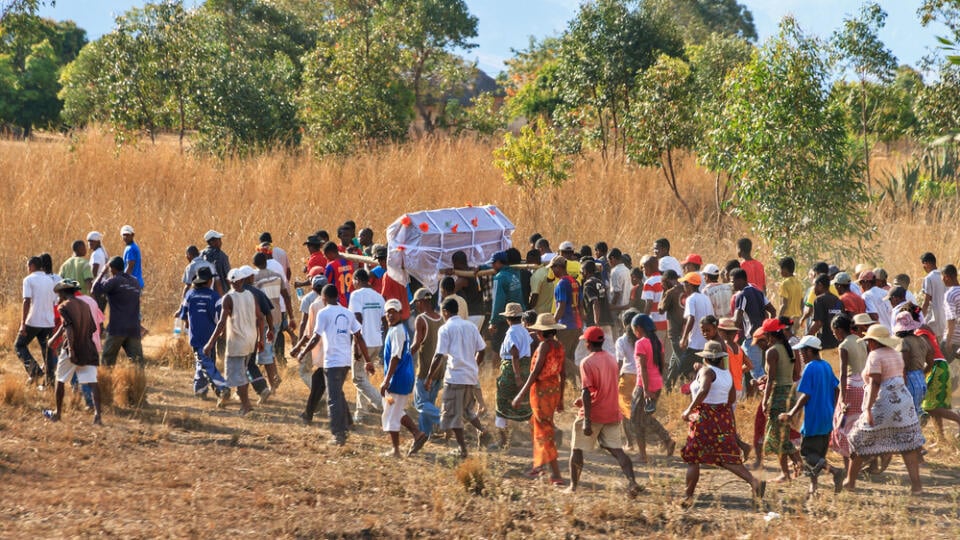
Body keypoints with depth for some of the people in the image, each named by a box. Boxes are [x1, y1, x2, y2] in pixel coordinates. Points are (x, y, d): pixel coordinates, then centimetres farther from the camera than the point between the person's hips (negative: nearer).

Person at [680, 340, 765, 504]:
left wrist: (689, 409, -25)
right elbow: (732, 399, 15)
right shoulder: (727, 374, 8)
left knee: (692, 459, 7)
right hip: (725, 417, 7)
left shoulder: (707, 371, -13)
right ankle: (754, 481, -17)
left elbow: (703, 391, -31)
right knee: (728, 458, 2)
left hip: (705, 419, -7)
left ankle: (688, 496, 13)